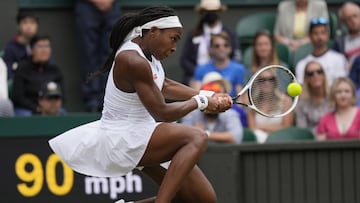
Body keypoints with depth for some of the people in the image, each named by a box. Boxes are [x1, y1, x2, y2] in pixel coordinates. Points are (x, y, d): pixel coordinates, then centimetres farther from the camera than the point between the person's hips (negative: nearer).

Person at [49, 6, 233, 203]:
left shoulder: (147, 53, 7)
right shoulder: (134, 61, -22)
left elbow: (165, 86, 21)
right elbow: (162, 113, -20)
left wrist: (208, 96, 9)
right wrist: (199, 102, -6)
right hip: (121, 140, -10)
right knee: (197, 137, -29)